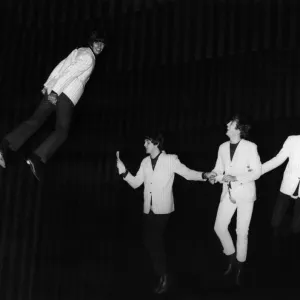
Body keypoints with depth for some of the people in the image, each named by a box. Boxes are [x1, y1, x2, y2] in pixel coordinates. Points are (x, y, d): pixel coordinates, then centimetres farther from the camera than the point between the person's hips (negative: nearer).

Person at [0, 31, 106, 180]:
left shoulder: (79, 51, 21)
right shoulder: (89, 58, -7)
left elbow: (60, 66, 19)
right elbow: (70, 73, -16)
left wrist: (48, 85, 18)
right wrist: (55, 91, -18)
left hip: (54, 88, 8)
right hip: (67, 95, -8)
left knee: (35, 119, -1)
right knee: (62, 130, -9)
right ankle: (38, 158, -27)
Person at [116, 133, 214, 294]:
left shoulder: (170, 160, -8)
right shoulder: (145, 162, 7)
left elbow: (187, 173, -8)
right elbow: (135, 183, 6)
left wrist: (204, 175, -24)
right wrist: (123, 170, -6)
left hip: (162, 208, -5)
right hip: (148, 208, 5)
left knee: (155, 241, -7)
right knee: (149, 241, 8)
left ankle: (163, 276, 13)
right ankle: (160, 273, 30)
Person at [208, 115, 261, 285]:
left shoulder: (250, 147, -10)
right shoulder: (223, 147, 4)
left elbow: (257, 172, -10)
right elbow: (219, 169, 8)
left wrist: (236, 178, -21)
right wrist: (214, 176, -15)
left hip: (245, 193, -4)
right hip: (228, 193, 4)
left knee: (242, 233, 3)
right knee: (219, 227, 1)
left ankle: (240, 268, 21)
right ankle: (232, 260, 25)